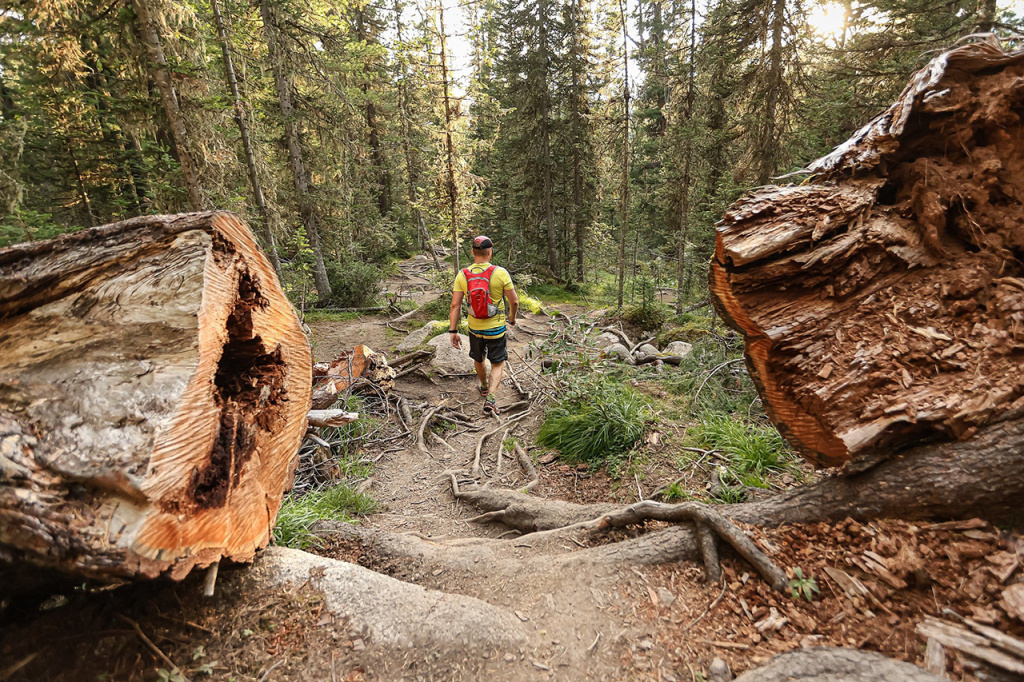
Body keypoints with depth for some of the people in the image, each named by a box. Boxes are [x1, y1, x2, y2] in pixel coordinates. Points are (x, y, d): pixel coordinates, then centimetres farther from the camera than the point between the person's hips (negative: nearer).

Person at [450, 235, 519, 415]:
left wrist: (453, 331, -4)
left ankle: (484, 388, 49)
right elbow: (514, 301, -10)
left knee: (478, 360, 26)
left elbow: (455, 305, -10)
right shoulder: (500, 273, -16)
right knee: (497, 364, 12)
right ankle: (490, 398, -5)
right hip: (496, 328, -3)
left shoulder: (463, 275, -9)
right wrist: (512, 318, 10)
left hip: (475, 328, 3)